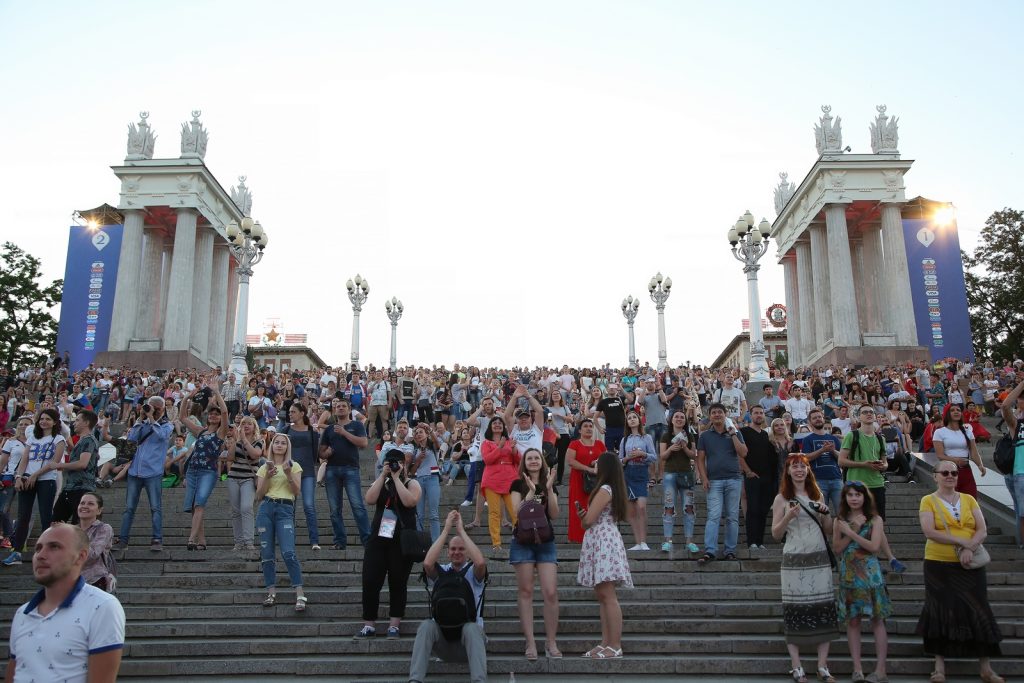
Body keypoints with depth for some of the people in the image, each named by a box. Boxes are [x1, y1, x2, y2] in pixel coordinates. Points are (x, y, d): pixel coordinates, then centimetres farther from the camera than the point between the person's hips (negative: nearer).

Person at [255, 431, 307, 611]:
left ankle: (300, 594, -15)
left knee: (288, 553, -15)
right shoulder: (264, 468, 15)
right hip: (266, 509, 3)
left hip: (285, 510, -3)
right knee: (266, 553, 1)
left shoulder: (294, 466, 10)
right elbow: (259, 495, 7)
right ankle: (272, 592, 9)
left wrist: (288, 475, -12)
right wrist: (267, 477, -6)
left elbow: (297, 491, 1)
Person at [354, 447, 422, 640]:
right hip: (378, 538, 3)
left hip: (402, 541, -3)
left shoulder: (412, 484, 2)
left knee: (398, 584, 3)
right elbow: (369, 500, -7)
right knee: (370, 582, -1)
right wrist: (383, 476, -8)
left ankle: (394, 626, 12)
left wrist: (396, 478, -14)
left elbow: (409, 501, -20)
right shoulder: (379, 483, 13)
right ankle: (369, 625, 9)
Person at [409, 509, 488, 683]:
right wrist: (446, 529, -12)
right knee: (427, 625, -30)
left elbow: (480, 562, -20)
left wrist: (461, 530, -14)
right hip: (442, 639, 1)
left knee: (471, 627, -35)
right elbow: (427, 563, -15)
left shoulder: (473, 572, 5)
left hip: (469, 638, -1)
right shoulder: (441, 572, 9)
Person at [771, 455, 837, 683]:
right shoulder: (782, 499, 1)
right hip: (794, 561, -3)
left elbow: (828, 530, 16)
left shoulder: (817, 495, 12)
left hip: (819, 559, 4)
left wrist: (826, 513, -3)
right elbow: (776, 534, -1)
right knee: (795, 612, -3)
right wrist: (788, 517, -17)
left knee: (824, 610, 0)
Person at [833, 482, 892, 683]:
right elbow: (837, 548, -1)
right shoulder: (839, 521, 7)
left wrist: (851, 533, -13)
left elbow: (874, 547, -10)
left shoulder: (875, 520, 2)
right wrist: (855, 529, -9)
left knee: (877, 620, -2)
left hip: (870, 574, -2)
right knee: (852, 621, 2)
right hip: (849, 575, 2)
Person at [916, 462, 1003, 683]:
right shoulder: (928, 501, -2)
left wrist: (969, 548, -17)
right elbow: (929, 532, -14)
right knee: (941, 612, 1)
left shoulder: (969, 499, 8)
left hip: (970, 566, 3)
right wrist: (962, 541, -17)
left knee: (978, 611, 4)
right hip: (939, 566, -3)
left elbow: (982, 530, 0)